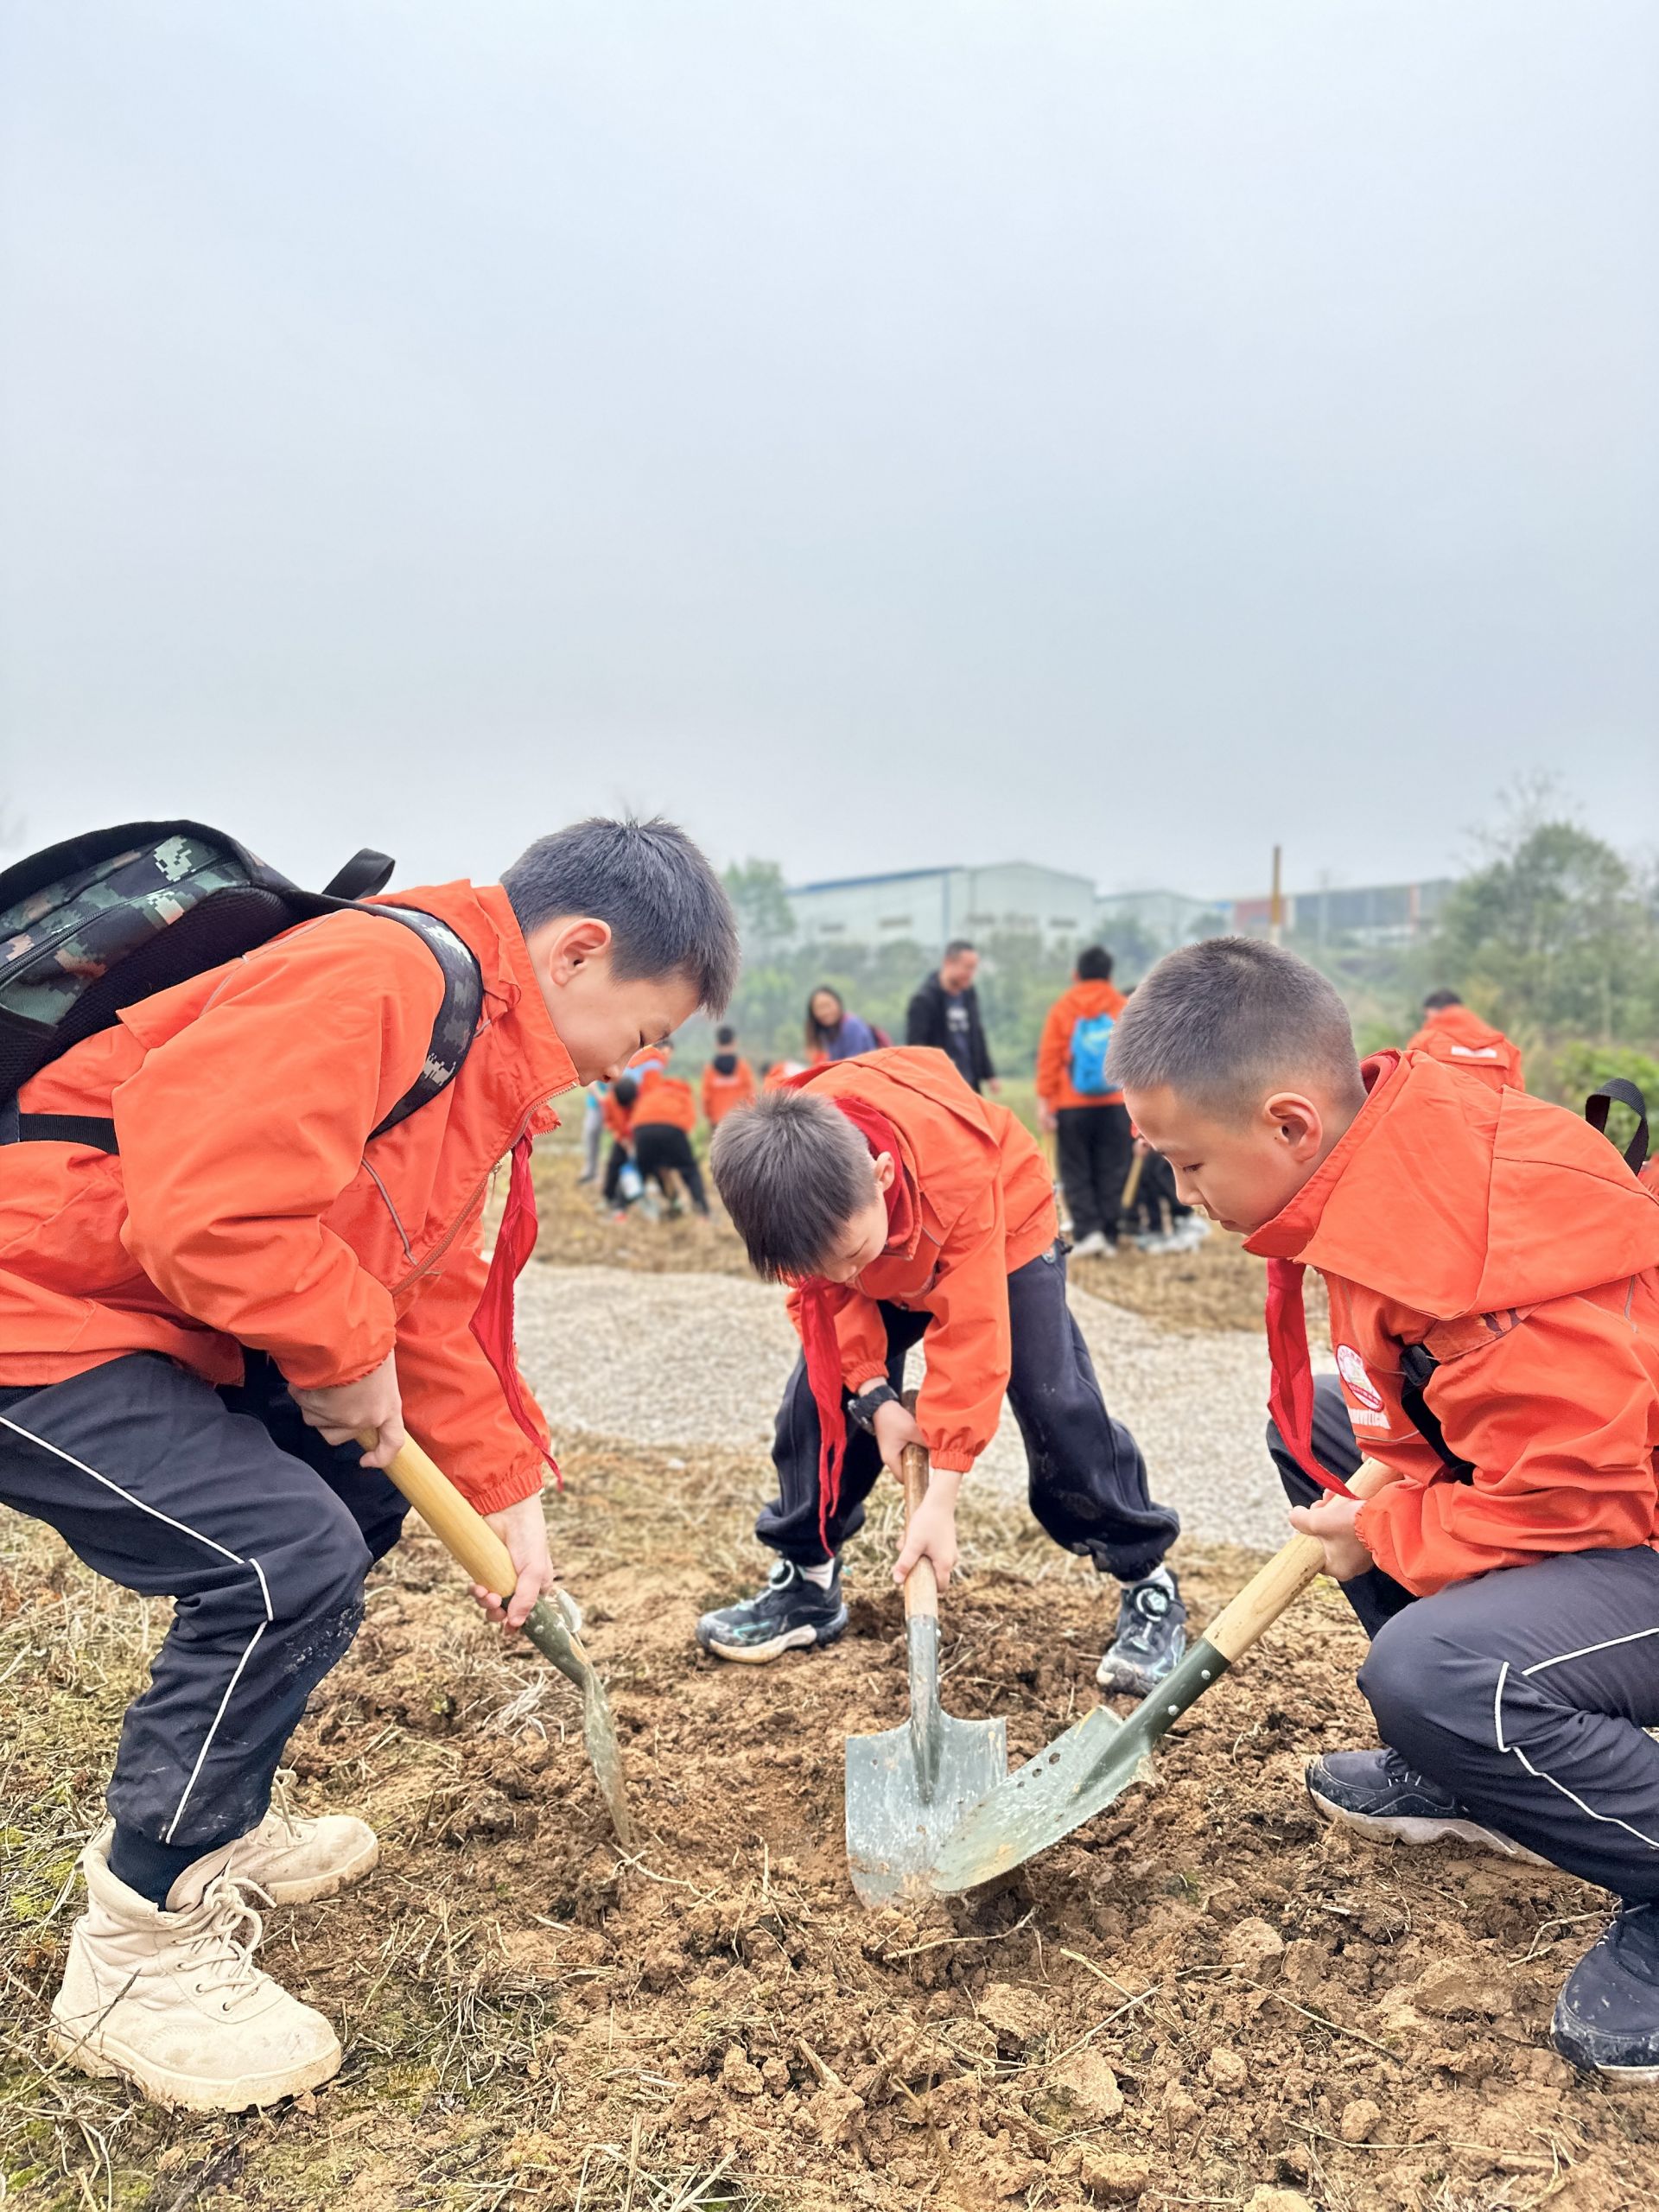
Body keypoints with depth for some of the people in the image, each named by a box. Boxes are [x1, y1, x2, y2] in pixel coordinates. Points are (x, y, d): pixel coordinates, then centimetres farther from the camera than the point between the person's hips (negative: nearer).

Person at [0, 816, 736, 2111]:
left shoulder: (481, 1055, 10)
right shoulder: (375, 981, -24)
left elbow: (436, 1298, 14)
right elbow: (206, 1211, -34)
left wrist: (509, 1492, 11)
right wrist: (348, 1357, -17)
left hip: (167, 1330, 11)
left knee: (359, 1501, 16)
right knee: (289, 1558, -19)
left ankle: (209, 1832, 29)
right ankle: (140, 1948, 2)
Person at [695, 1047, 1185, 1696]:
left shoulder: (958, 1169, -44)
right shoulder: (782, 1180, -33)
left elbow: (969, 1338, -39)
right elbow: (825, 1296, -15)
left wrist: (941, 1501, -37)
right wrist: (874, 1398, -26)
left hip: (1003, 1231, -4)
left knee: (1057, 1405, -14)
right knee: (820, 1396, -7)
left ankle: (1147, 1587, 2)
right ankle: (806, 1582, 10)